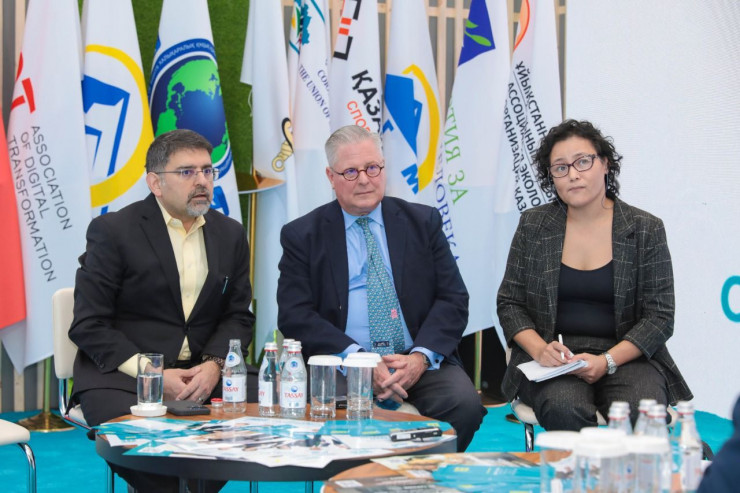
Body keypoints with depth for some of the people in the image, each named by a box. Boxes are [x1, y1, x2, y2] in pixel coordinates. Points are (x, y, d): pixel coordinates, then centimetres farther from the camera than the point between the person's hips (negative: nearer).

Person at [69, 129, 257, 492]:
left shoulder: (230, 234, 11)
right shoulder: (112, 231, -4)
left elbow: (238, 316, 11)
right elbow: (88, 326, -8)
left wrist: (214, 364, -11)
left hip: (204, 374, 5)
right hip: (120, 376, -5)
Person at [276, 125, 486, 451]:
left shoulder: (423, 223, 12)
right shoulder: (302, 236, 7)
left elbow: (453, 300, 6)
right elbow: (295, 316, -3)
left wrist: (421, 356, -13)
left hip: (420, 362, 2)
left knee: (464, 403, -26)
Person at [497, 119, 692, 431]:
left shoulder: (646, 229, 3)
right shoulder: (533, 226, 8)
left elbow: (659, 317, 0)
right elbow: (510, 303, 9)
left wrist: (607, 361, -15)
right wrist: (539, 349, -12)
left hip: (626, 357, 0)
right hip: (552, 361, 0)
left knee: (643, 413, -32)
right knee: (564, 409, -33)